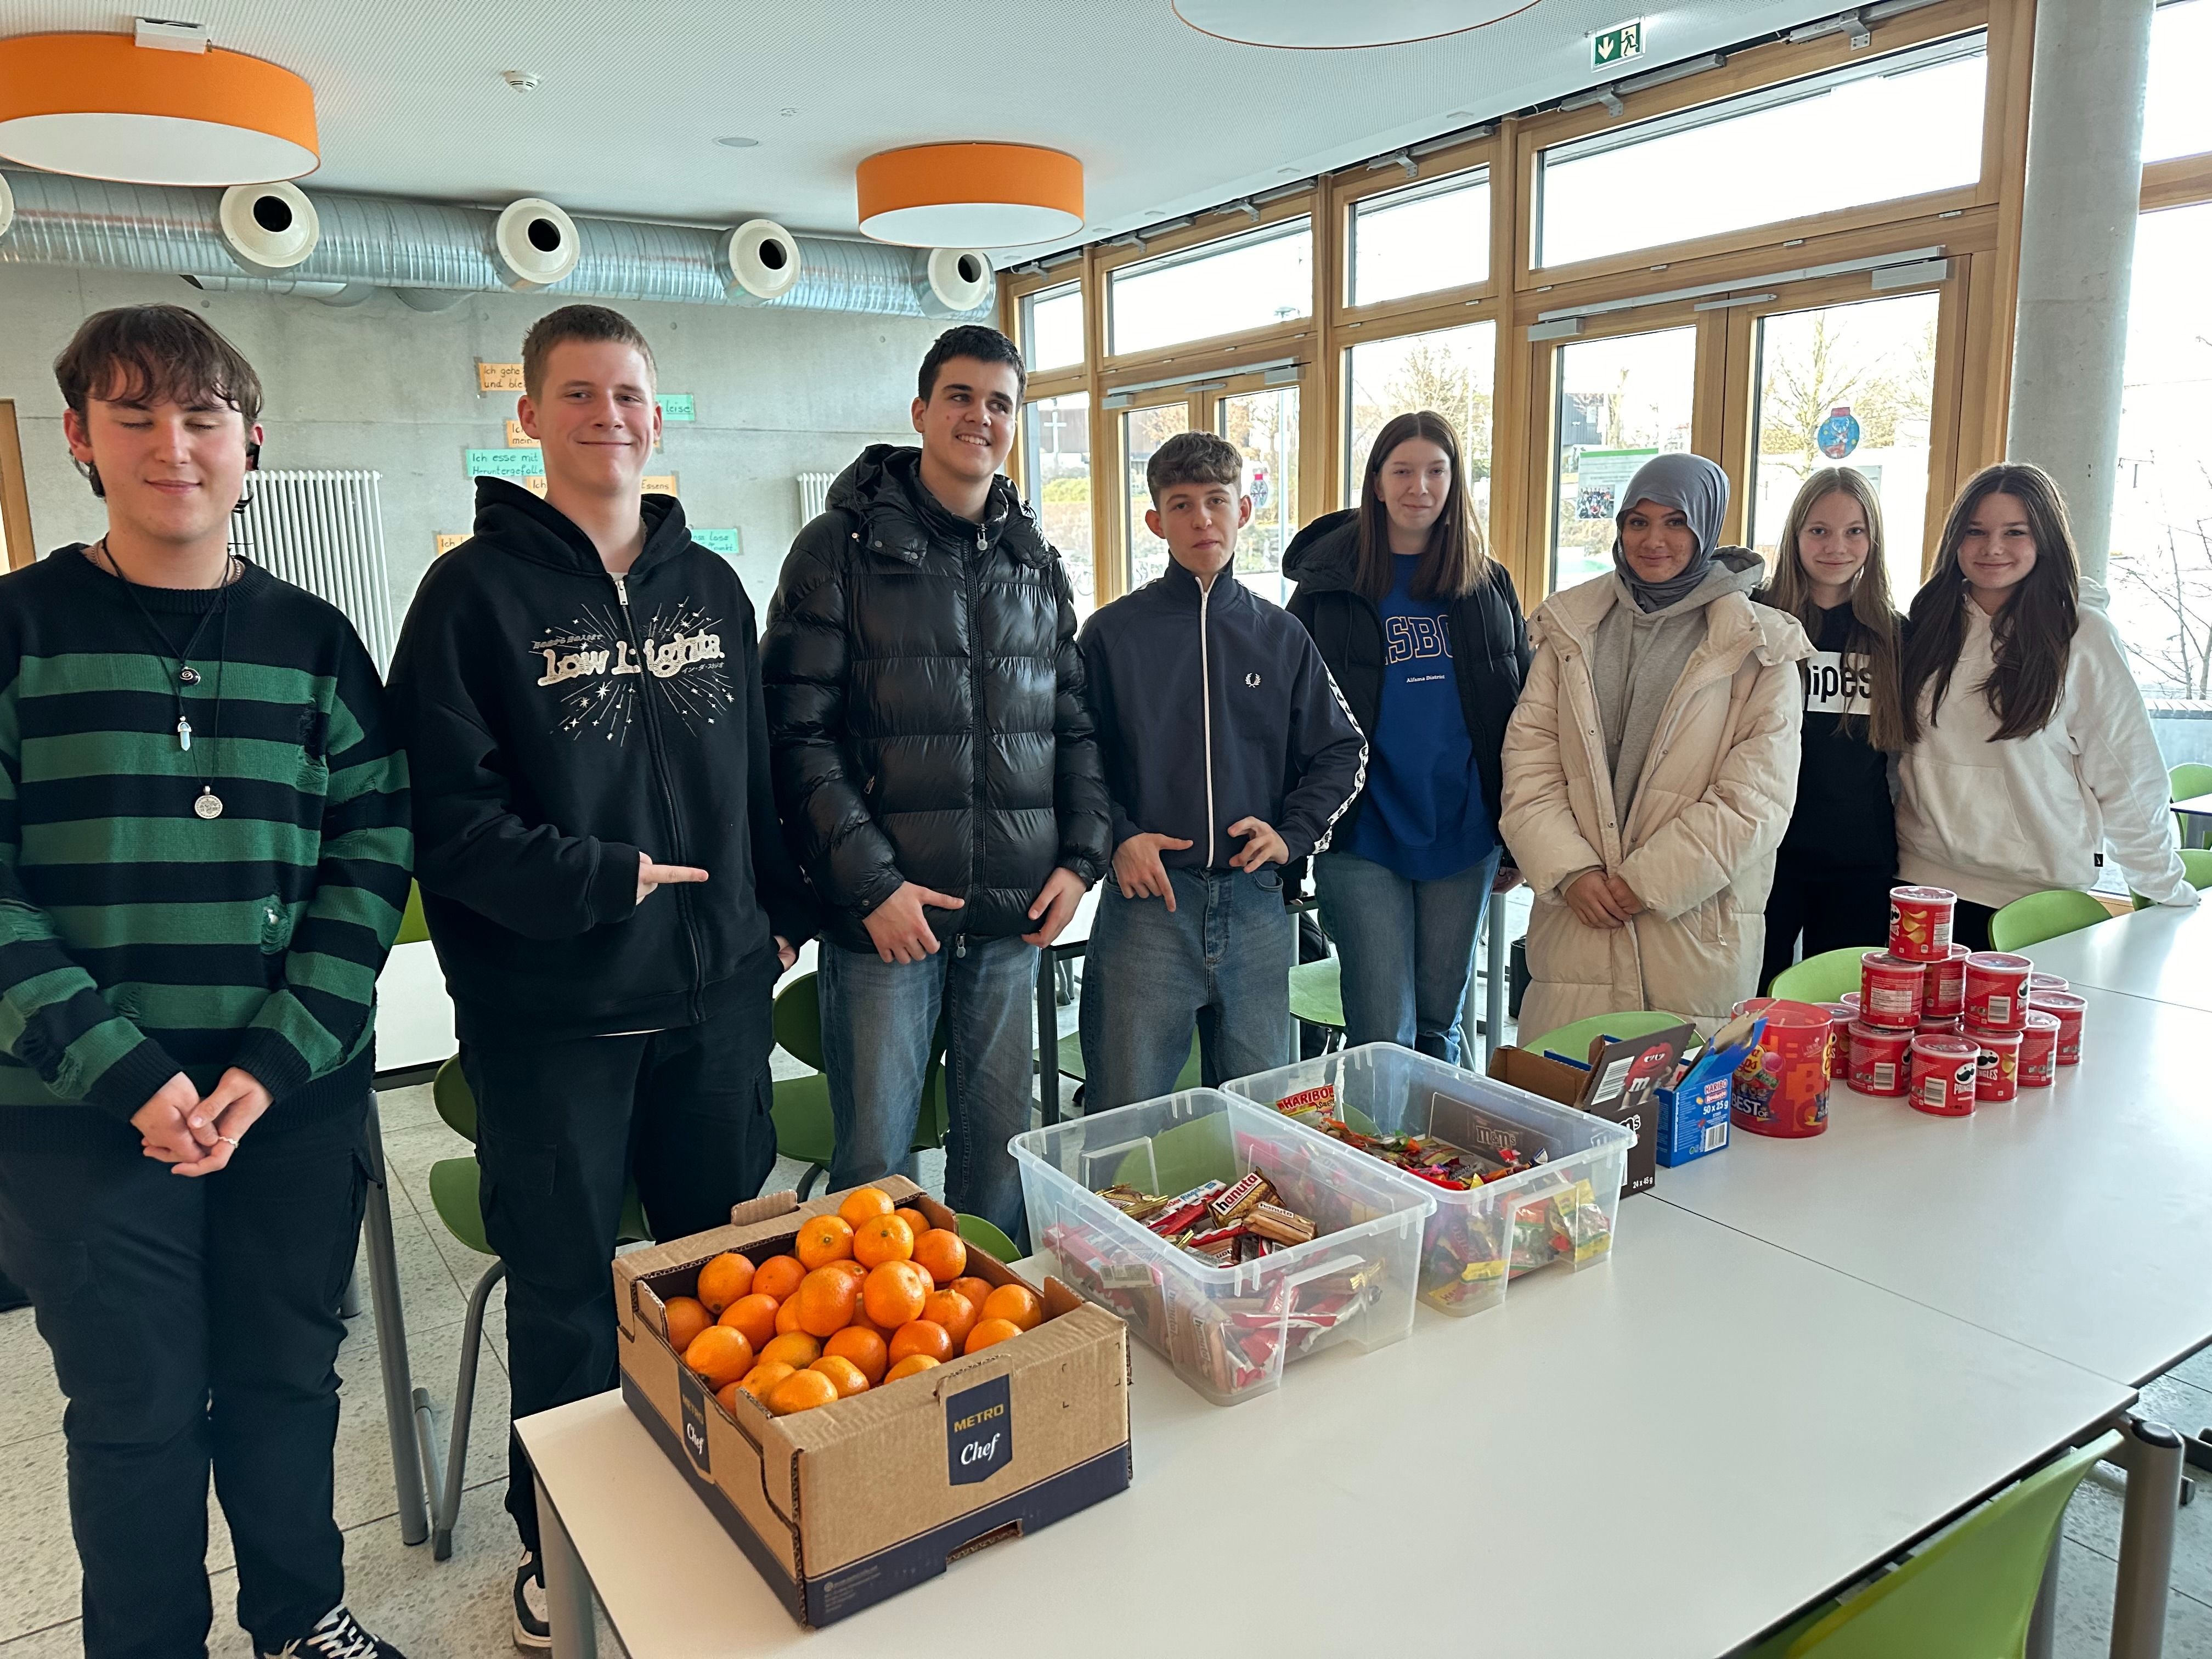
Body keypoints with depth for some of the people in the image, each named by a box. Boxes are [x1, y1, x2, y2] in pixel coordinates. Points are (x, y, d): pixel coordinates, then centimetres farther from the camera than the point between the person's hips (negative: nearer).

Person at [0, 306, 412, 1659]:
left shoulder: (314, 640, 3)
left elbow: (374, 859, -1)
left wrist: (278, 1057, -11)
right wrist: (122, 1072, -15)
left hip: (300, 1102, 2)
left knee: (288, 1381, 15)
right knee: (138, 1413, 10)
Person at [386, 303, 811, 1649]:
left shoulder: (713, 586, 9)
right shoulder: (477, 592, -6)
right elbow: (450, 814, -13)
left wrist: (781, 917, 8)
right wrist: (600, 879, -18)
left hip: (716, 993, 4)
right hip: (552, 1010, -4)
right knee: (567, 1291, 11)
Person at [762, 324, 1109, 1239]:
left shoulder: (1037, 563, 14)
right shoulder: (844, 547, -2)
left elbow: (1072, 723, 17)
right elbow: (798, 734, -8)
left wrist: (1080, 855, 4)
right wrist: (870, 883, -15)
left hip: (1015, 916, 5)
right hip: (885, 911, -4)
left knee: (1001, 1139, 13)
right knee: (874, 1155, 3)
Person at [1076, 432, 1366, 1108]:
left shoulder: (1280, 637, 10)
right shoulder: (1114, 632, 2)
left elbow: (1342, 752, 14)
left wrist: (1293, 834, -1)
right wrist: (1117, 839, -12)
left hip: (1256, 904, 3)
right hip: (1147, 899, -2)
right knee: (1126, 1110, 2)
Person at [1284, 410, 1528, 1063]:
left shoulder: (1488, 587, 7)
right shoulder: (1331, 586, 0)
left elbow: (1520, 712, 10)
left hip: (1464, 836, 3)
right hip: (1363, 840, -2)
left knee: (1440, 1024, 14)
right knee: (1382, 1036, -1)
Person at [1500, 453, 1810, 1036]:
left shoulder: (1760, 647, 0)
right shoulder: (1571, 627, 10)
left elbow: (1756, 795, -6)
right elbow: (1529, 753, 3)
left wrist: (1648, 881, -11)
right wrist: (1570, 870, -9)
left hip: (1696, 930, -2)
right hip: (1575, 920, 2)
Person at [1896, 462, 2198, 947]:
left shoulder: (2084, 638, -4)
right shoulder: (1926, 626, 6)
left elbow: (2127, 779, -2)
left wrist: (2167, 889, 2)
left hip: (2039, 893, -3)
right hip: (1923, 876, 3)